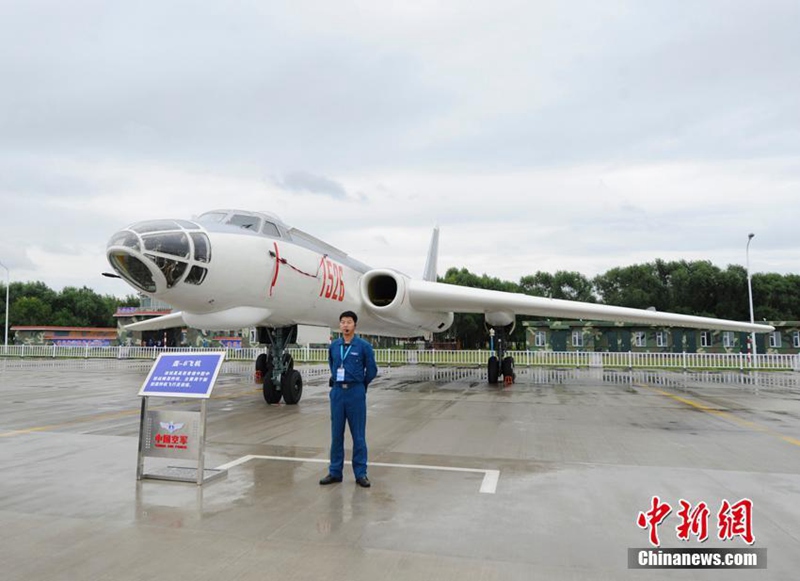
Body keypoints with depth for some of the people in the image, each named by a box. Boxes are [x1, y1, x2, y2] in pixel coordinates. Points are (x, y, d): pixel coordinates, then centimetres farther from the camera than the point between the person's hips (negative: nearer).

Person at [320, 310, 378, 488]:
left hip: (355, 393, -3)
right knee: (336, 434, 9)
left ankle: (361, 473, 12)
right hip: (337, 392, 3)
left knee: (358, 435, 3)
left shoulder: (364, 346, -5)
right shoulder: (333, 346, 6)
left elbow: (372, 370, 3)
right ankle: (335, 472, 19)